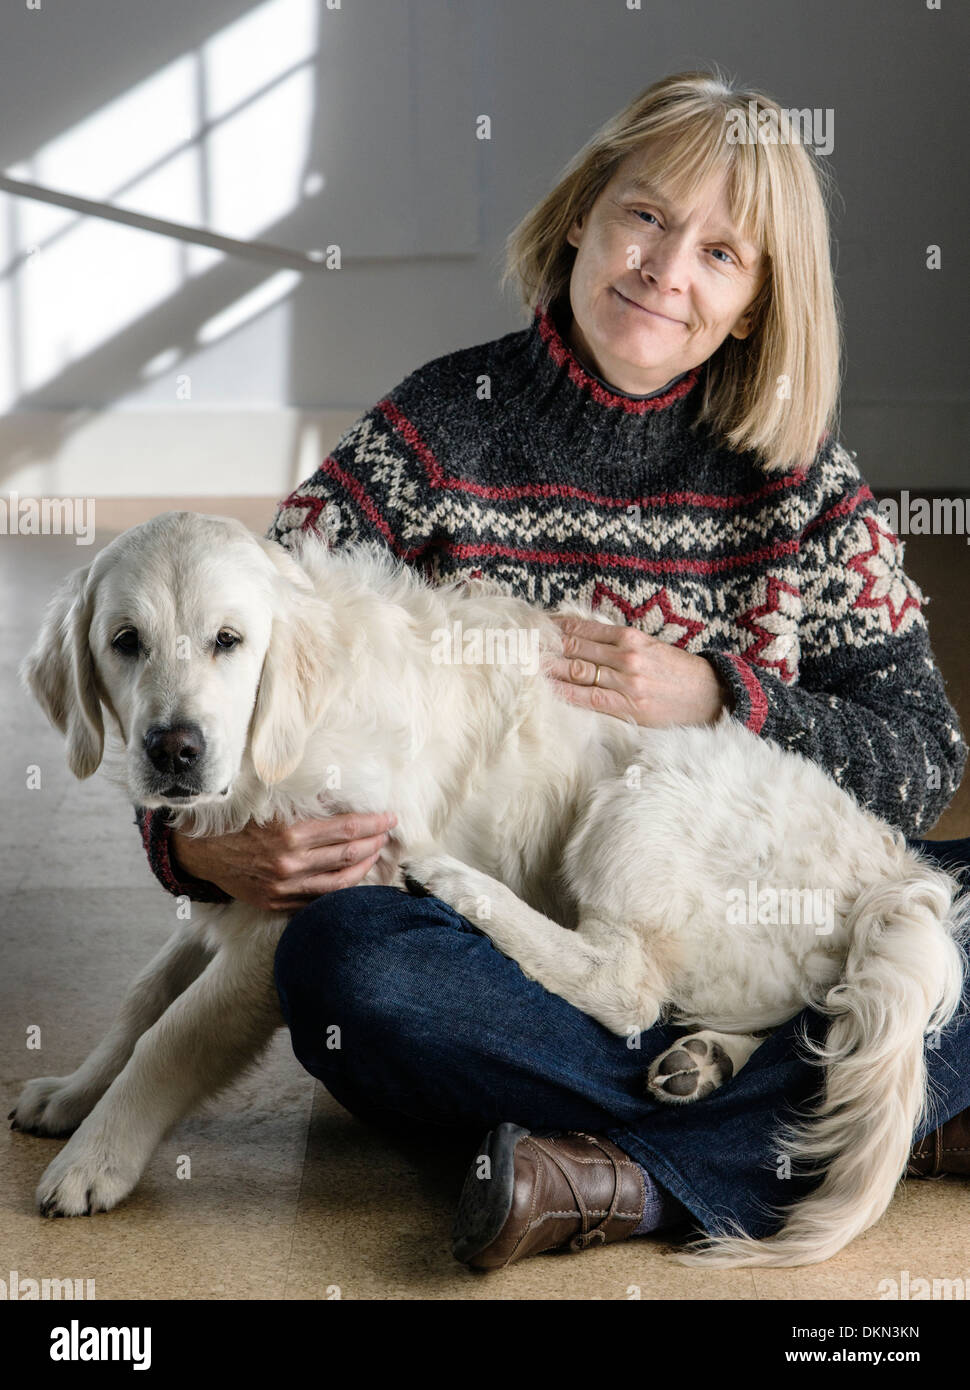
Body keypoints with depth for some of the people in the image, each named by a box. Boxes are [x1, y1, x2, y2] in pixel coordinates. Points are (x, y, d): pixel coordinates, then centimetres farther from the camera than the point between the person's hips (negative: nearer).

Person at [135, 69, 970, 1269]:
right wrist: (196, 844, -21)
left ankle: (642, 1177, -29)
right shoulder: (440, 435, -1)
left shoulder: (795, 471, 4)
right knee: (343, 964, -34)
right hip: (482, 927, -1)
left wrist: (714, 702, -15)